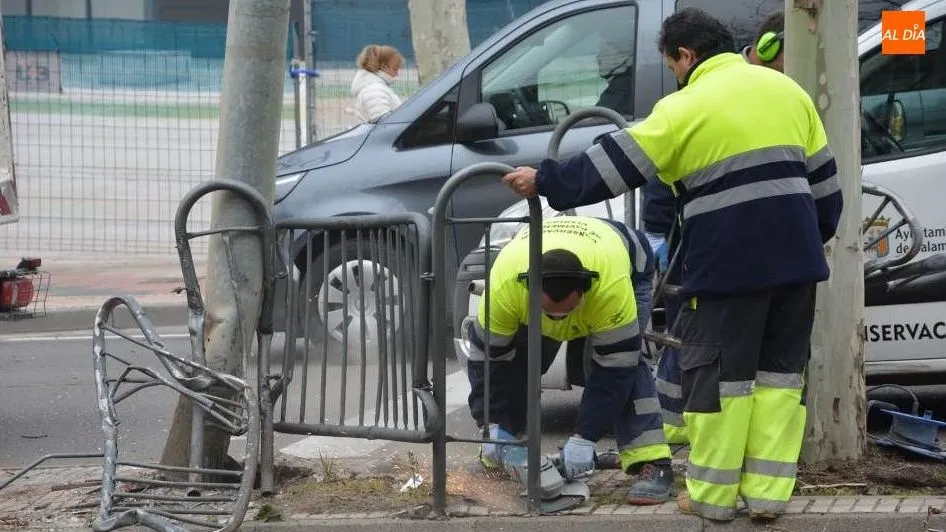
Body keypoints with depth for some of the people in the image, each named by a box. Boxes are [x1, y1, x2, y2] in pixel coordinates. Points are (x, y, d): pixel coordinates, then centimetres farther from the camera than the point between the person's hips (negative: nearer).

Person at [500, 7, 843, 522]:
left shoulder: (686, 107, -5)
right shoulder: (785, 89, 12)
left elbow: (610, 166, -5)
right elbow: (823, 179, 16)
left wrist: (545, 181, 4)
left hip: (730, 264, -5)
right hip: (796, 260, 5)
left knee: (717, 373, 4)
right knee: (780, 370, 11)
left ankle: (711, 494, 8)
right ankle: (768, 491, 10)